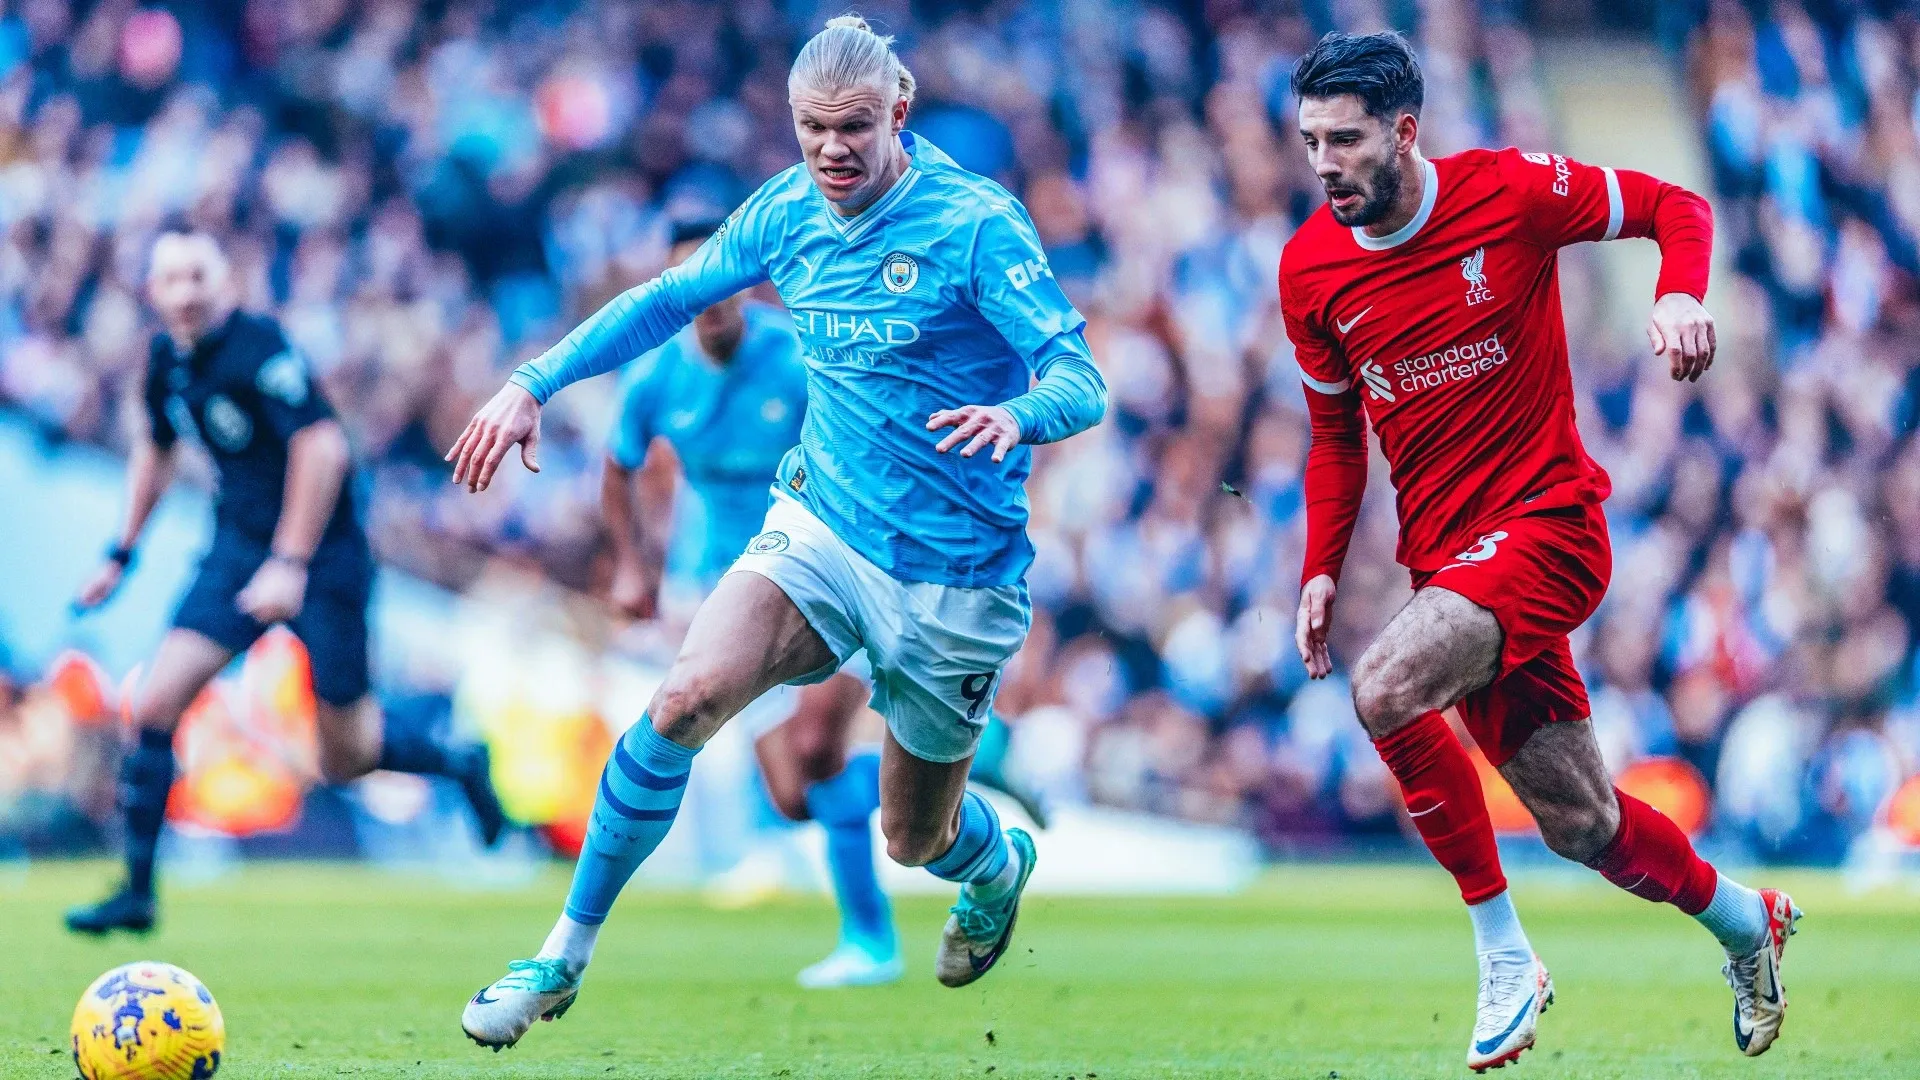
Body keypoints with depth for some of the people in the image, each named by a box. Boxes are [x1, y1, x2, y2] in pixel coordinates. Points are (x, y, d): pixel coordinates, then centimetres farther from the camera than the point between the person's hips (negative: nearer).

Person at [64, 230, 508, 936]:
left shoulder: (257, 348, -21)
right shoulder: (168, 358, 3)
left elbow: (323, 447, -27)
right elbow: (156, 449, 22)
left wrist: (291, 564, -29)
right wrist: (121, 555, 20)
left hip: (321, 558, -6)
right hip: (237, 551, 6)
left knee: (344, 758, 1)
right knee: (156, 704, -11)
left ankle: (459, 765, 32)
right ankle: (136, 892, -3)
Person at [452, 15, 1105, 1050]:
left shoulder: (977, 224, -16)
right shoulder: (789, 212, 0)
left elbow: (1082, 384, -21)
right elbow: (665, 299, 14)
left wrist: (1016, 416, -44)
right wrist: (533, 383, 5)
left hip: (954, 576, -3)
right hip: (820, 527, 3)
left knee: (913, 838, 11)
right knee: (689, 694, -25)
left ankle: (998, 866, 50)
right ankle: (565, 956, -16)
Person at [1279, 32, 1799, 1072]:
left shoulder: (1509, 190, -11)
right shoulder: (1309, 267, 2)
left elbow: (1673, 206, 0)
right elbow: (1336, 432, 15)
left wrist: (1679, 295, -21)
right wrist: (1321, 569, 3)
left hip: (1545, 520, -5)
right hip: (1448, 559, 5)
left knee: (1386, 686, -29)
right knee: (1579, 824, 9)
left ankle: (1503, 953, -16)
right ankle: (1746, 919, 37)